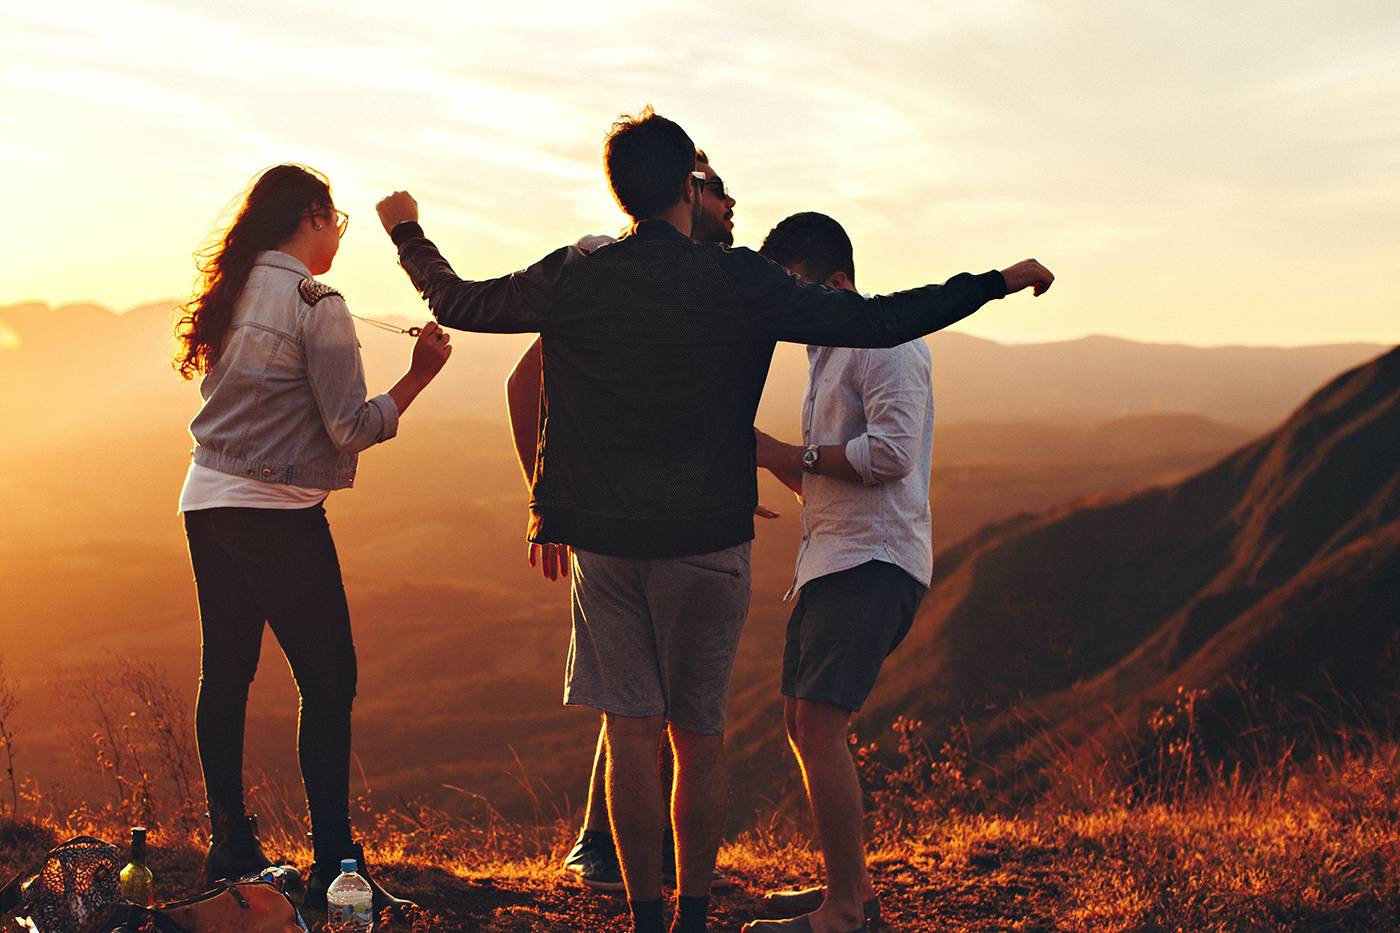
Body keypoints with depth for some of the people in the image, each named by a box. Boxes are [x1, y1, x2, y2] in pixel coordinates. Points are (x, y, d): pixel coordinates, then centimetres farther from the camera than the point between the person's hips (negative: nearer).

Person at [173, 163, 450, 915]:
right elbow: (351, 428, -14)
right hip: (278, 512, -8)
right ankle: (334, 866, -5)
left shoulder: (230, 294, 11)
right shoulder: (315, 302, -11)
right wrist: (420, 375, -7)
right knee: (327, 682, -3)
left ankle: (229, 846, 20)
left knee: (225, 674, 13)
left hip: (208, 502, 8)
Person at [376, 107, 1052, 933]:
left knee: (631, 729, 5)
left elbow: (459, 303, 13)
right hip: (708, 540, -1)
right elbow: (879, 322, -8)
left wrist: (407, 233, 32)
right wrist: (999, 282, 3)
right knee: (700, 736, 8)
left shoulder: (572, 279, -1)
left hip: (604, 539, 2)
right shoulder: (741, 283, -8)